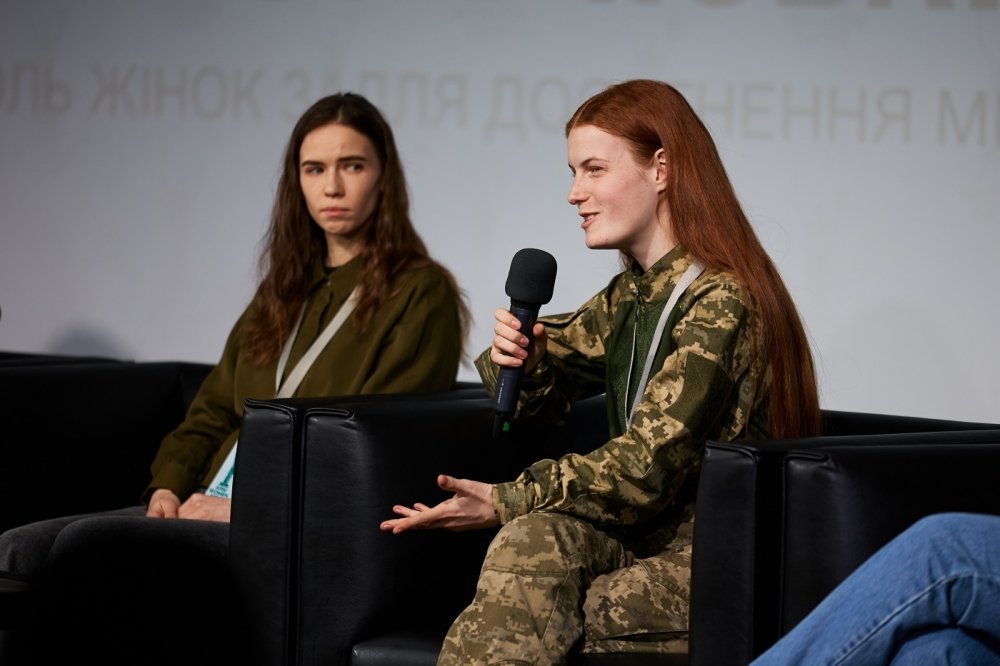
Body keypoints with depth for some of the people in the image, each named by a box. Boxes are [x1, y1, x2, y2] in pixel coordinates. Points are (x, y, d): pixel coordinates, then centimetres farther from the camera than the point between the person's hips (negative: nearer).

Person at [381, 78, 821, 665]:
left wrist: (504, 502, -18)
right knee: (533, 540, -24)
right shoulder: (628, 296, 12)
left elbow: (647, 467, -21)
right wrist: (517, 355, -2)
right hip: (649, 532, 7)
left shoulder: (722, 302, -16)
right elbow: (539, 396, 22)